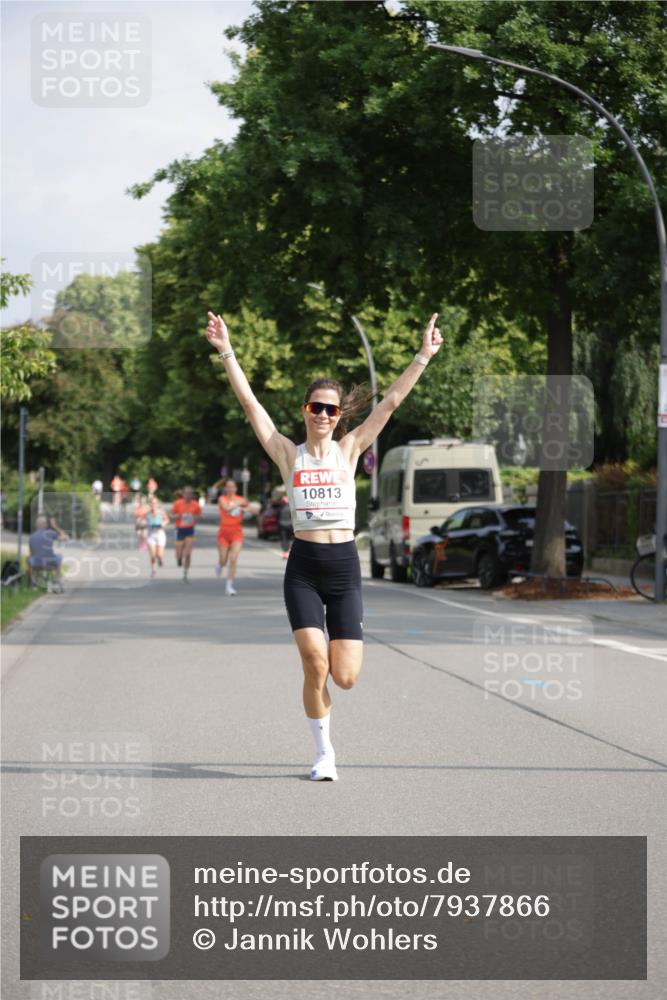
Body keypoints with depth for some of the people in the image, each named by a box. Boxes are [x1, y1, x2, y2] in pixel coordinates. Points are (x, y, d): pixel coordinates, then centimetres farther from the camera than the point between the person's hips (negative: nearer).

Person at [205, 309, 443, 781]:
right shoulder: (288, 454, 4)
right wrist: (227, 353, -8)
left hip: (344, 565, 1)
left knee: (345, 677, -5)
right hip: (303, 567, -1)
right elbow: (250, 402, -1)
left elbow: (391, 401, 1)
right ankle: (324, 754, 3)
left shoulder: (348, 450, 5)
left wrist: (424, 356, -5)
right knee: (315, 664, -15)